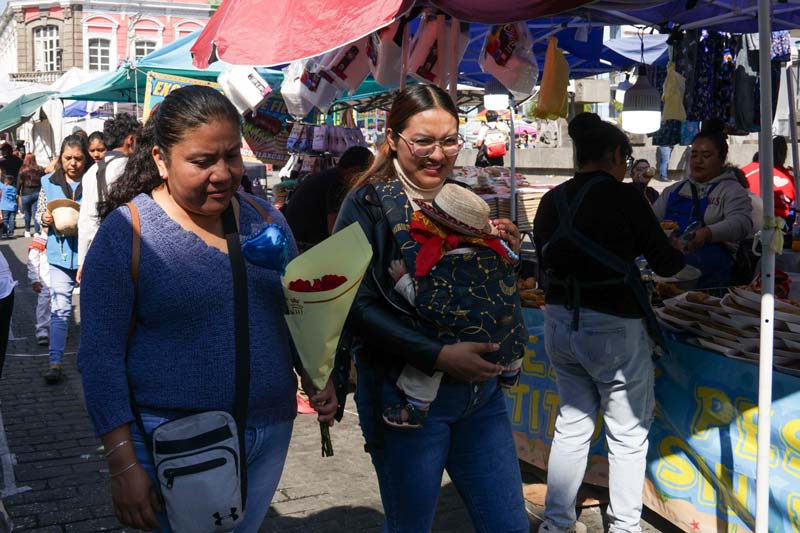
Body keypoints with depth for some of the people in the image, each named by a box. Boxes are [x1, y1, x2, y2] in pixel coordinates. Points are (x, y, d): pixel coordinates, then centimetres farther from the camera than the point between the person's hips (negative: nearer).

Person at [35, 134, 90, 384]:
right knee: (59, 308, -3)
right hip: (60, 253, 1)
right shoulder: (49, 182, 5)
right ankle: (55, 361, 0)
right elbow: (40, 211, 14)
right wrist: (45, 218, -8)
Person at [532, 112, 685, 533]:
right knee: (627, 435, 9)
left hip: (559, 322, 6)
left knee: (571, 423, 18)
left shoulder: (551, 201, 3)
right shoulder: (623, 198, -13)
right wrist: (680, 252, 16)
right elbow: (665, 263, -5)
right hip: (614, 328, -6)